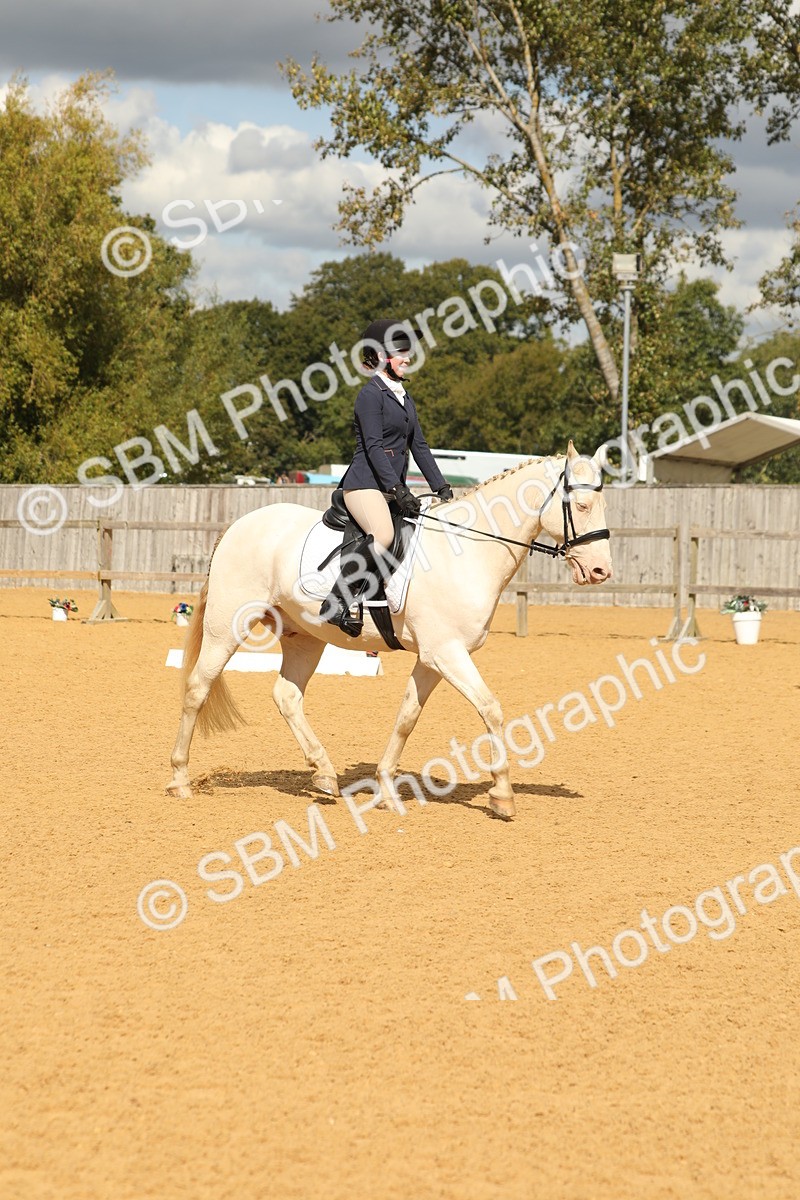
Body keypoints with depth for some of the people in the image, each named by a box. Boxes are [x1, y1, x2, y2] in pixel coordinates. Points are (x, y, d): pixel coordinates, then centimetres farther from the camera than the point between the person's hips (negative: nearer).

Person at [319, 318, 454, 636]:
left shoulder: (403, 397, 20)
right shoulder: (371, 393, -7)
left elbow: (418, 446, 20)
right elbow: (373, 446, -15)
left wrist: (440, 486, 9)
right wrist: (398, 490, -21)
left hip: (393, 487, 10)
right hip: (366, 482, -10)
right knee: (383, 535, -32)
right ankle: (335, 603, -28)